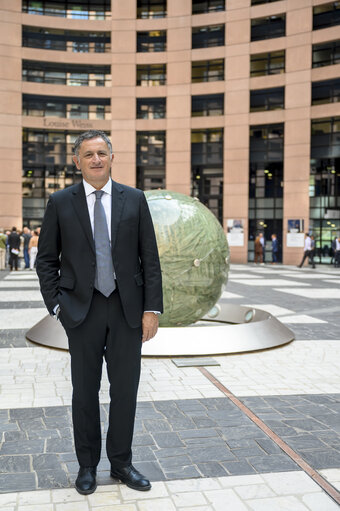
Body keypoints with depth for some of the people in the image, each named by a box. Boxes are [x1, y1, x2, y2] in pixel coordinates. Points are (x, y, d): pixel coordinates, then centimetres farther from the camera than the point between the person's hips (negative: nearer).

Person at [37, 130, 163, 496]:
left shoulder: (134, 199, 3)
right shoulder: (60, 202, 1)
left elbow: (150, 258, 2)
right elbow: (46, 259, 5)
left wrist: (152, 308, -3)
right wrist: (56, 305, -4)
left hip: (127, 308, 1)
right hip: (82, 309, -1)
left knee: (125, 389, 8)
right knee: (85, 391, 9)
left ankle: (121, 463, 26)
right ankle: (87, 465, 27)